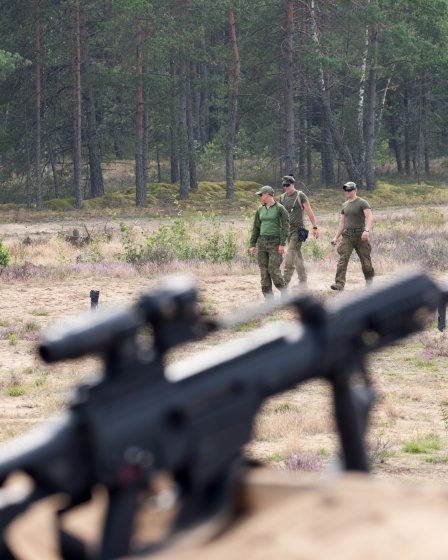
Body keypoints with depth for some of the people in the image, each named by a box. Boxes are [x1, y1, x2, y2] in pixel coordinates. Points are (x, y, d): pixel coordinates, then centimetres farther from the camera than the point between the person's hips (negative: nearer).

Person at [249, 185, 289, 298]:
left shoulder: (280, 209, -6)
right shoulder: (260, 210, 12)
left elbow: (285, 227, -10)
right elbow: (256, 228, 15)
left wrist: (282, 244, -17)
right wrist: (252, 245, 9)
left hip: (275, 242, -6)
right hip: (262, 242, 6)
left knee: (273, 269, -13)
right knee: (264, 270, 1)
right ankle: (268, 298, 5)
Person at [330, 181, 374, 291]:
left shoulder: (362, 203, -3)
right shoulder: (344, 205, 17)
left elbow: (369, 218, -15)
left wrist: (367, 230, -31)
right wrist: (336, 237, 16)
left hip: (360, 236, -5)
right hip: (347, 235, 5)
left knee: (365, 260, 3)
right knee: (342, 259, -12)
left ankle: (369, 282, 22)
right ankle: (339, 283, -20)